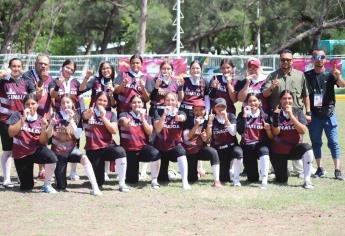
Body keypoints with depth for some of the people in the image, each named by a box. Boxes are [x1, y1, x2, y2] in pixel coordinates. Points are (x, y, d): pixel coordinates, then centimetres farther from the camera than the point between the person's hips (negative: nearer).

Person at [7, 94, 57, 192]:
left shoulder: (41, 120, 1)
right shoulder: (17, 115, -4)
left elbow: (43, 142, -3)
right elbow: (11, 133, -18)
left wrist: (43, 128, -21)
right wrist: (23, 118, -23)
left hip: (36, 150, 1)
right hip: (21, 154, -1)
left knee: (52, 157, -33)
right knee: (26, 187, -1)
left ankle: (47, 185, -12)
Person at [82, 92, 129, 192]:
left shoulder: (111, 114, 8)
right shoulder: (89, 112, 2)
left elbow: (114, 130, -6)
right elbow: (85, 116, -25)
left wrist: (103, 117, -13)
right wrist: (90, 112, -49)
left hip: (107, 146, 1)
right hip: (92, 149, -1)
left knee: (120, 151, -36)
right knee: (98, 182, -3)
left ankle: (122, 184, -30)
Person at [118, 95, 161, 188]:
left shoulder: (146, 117, 10)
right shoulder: (125, 115, 0)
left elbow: (150, 132, -3)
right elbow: (125, 123, -23)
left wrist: (142, 118, -8)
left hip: (143, 147, 1)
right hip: (129, 150, -1)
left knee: (155, 154, -36)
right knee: (132, 180, 1)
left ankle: (154, 180, -23)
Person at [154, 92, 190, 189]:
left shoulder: (180, 113, -4)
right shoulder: (159, 112, -7)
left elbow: (183, 118, -30)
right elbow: (158, 129, -22)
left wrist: (181, 118, -52)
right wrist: (165, 114, -31)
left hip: (174, 146, 0)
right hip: (160, 147, 0)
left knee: (180, 151, -38)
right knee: (163, 180, 1)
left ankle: (185, 182, -35)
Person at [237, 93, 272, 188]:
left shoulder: (264, 116, 2)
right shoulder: (242, 115, 3)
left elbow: (271, 137, 1)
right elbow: (240, 131, -14)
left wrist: (268, 129, -20)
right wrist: (245, 115, -17)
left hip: (261, 144, -1)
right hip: (247, 146, 1)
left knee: (264, 151, -41)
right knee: (252, 179, -1)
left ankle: (264, 179, -37)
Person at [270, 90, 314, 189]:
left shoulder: (298, 112, -4)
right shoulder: (276, 113, -4)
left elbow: (303, 131, -17)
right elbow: (275, 132, -14)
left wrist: (291, 115, -25)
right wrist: (276, 116, -29)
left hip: (295, 148, 0)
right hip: (279, 151, 0)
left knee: (307, 148, -34)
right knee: (282, 180, 0)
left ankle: (307, 180, -25)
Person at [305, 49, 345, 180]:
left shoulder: (330, 75, 0)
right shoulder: (307, 76, 3)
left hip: (329, 114, -2)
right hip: (314, 115, 2)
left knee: (333, 142, -2)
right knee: (316, 143, 9)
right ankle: (320, 168, 18)